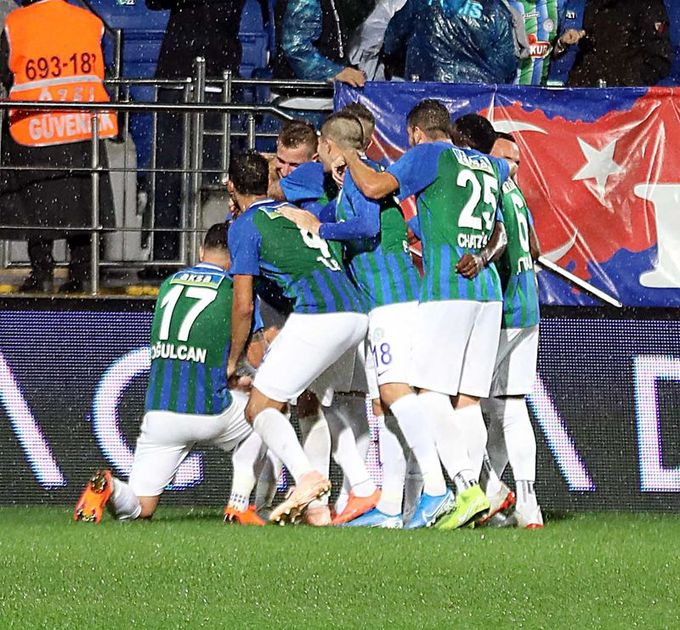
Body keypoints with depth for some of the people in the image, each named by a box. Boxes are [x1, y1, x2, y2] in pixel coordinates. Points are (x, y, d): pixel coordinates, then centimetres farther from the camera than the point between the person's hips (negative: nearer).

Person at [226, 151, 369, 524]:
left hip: (317, 317, -7)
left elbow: (243, 306, 3)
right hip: (357, 314, 7)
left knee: (260, 408, -4)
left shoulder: (244, 226, 5)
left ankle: (306, 476, -30)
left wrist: (233, 360, 15)